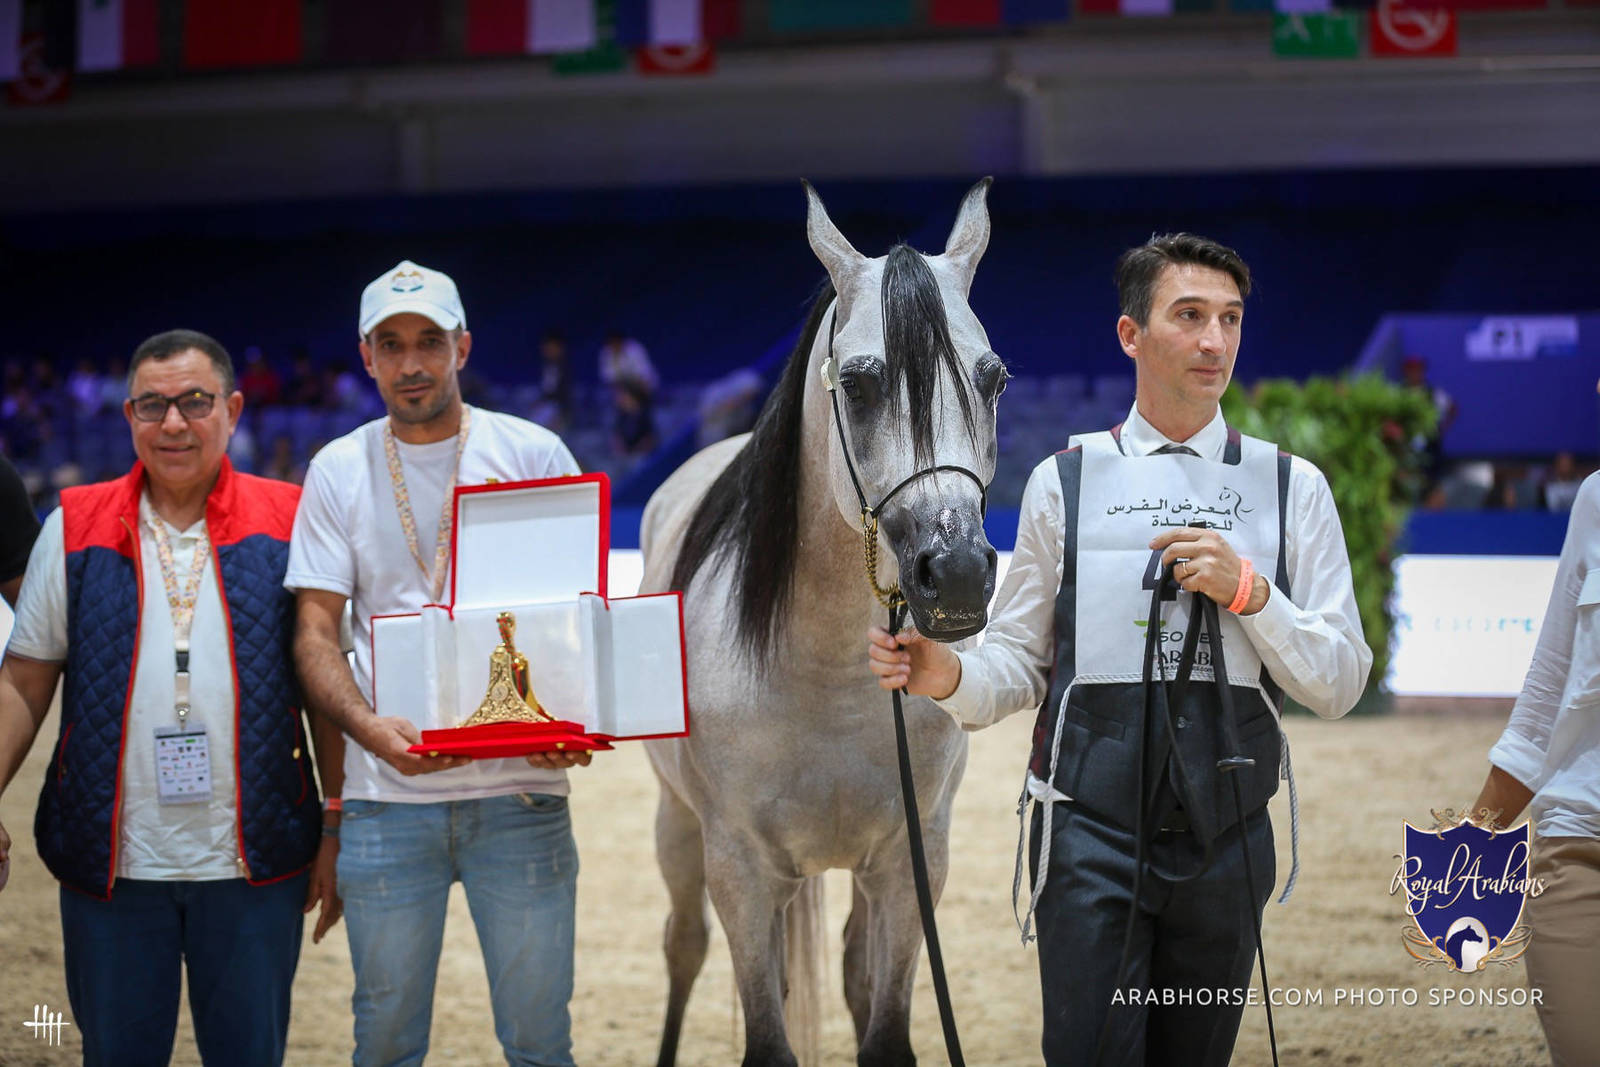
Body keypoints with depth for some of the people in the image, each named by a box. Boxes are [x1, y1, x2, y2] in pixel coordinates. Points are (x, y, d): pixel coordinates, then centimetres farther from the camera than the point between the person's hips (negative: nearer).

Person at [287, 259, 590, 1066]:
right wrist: (369, 727, -18)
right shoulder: (338, 471, 6)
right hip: (387, 798, 1)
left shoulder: (533, 454, 3)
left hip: (520, 791, -1)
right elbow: (315, 633, 2)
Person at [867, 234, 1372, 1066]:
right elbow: (1019, 666, 5)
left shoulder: (1292, 488, 6)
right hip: (1091, 828, -2)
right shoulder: (1063, 483, 5)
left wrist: (1249, 591, -10)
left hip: (1224, 833, 2)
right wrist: (947, 678, -16)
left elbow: (1340, 684, 4)